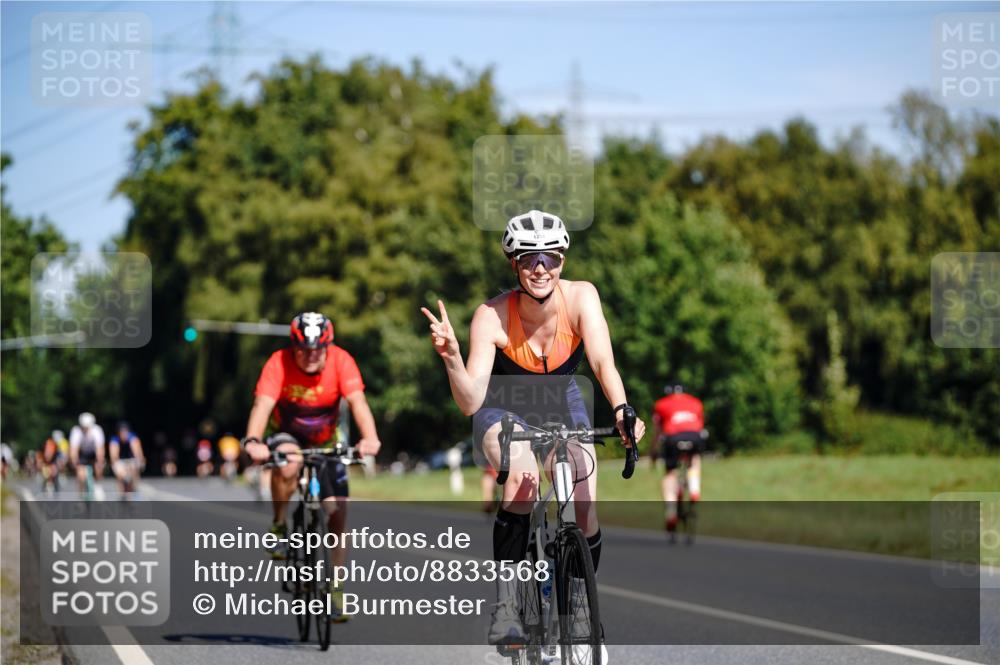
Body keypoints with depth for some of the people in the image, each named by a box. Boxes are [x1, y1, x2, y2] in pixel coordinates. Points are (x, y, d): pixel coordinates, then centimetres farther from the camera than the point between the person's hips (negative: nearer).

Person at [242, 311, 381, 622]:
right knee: (288, 464, -38)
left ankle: (336, 587, 7)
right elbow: (263, 404, -38)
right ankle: (279, 526, -13)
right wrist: (253, 441, -58)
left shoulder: (341, 361, -24)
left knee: (338, 512, -7)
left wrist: (370, 437, -55)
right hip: (288, 436, -2)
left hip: (326, 443, 2)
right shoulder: (279, 363, -27)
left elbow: (357, 401, -36)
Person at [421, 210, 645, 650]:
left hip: (562, 404, 2)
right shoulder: (492, 317, -29)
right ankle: (505, 605, -27)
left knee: (585, 511, -12)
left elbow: (602, 361, -37)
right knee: (524, 475, -33)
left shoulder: (580, 297, -24)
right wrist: (451, 356, -52)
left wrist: (622, 411, -55)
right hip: (504, 408, -2)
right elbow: (471, 402, -34)